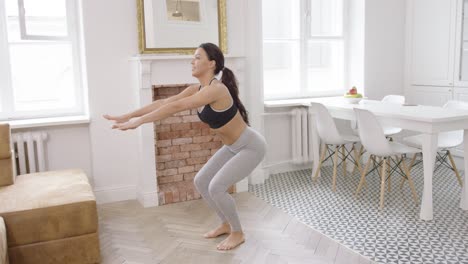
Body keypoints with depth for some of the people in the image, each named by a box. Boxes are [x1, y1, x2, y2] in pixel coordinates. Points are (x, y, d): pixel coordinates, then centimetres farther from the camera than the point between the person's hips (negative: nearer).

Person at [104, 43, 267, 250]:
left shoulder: (216, 89, -28)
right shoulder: (196, 90, 0)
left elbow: (176, 107, -34)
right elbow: (163, 102, -3)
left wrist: (139, 121, -32)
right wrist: (126, 116, -6)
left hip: (252, 147, -9)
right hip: (233, 147, 9)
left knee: (216, 187, -17)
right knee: (200, 181, 8)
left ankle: (237, 233, 7)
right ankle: (225, 224, 25)